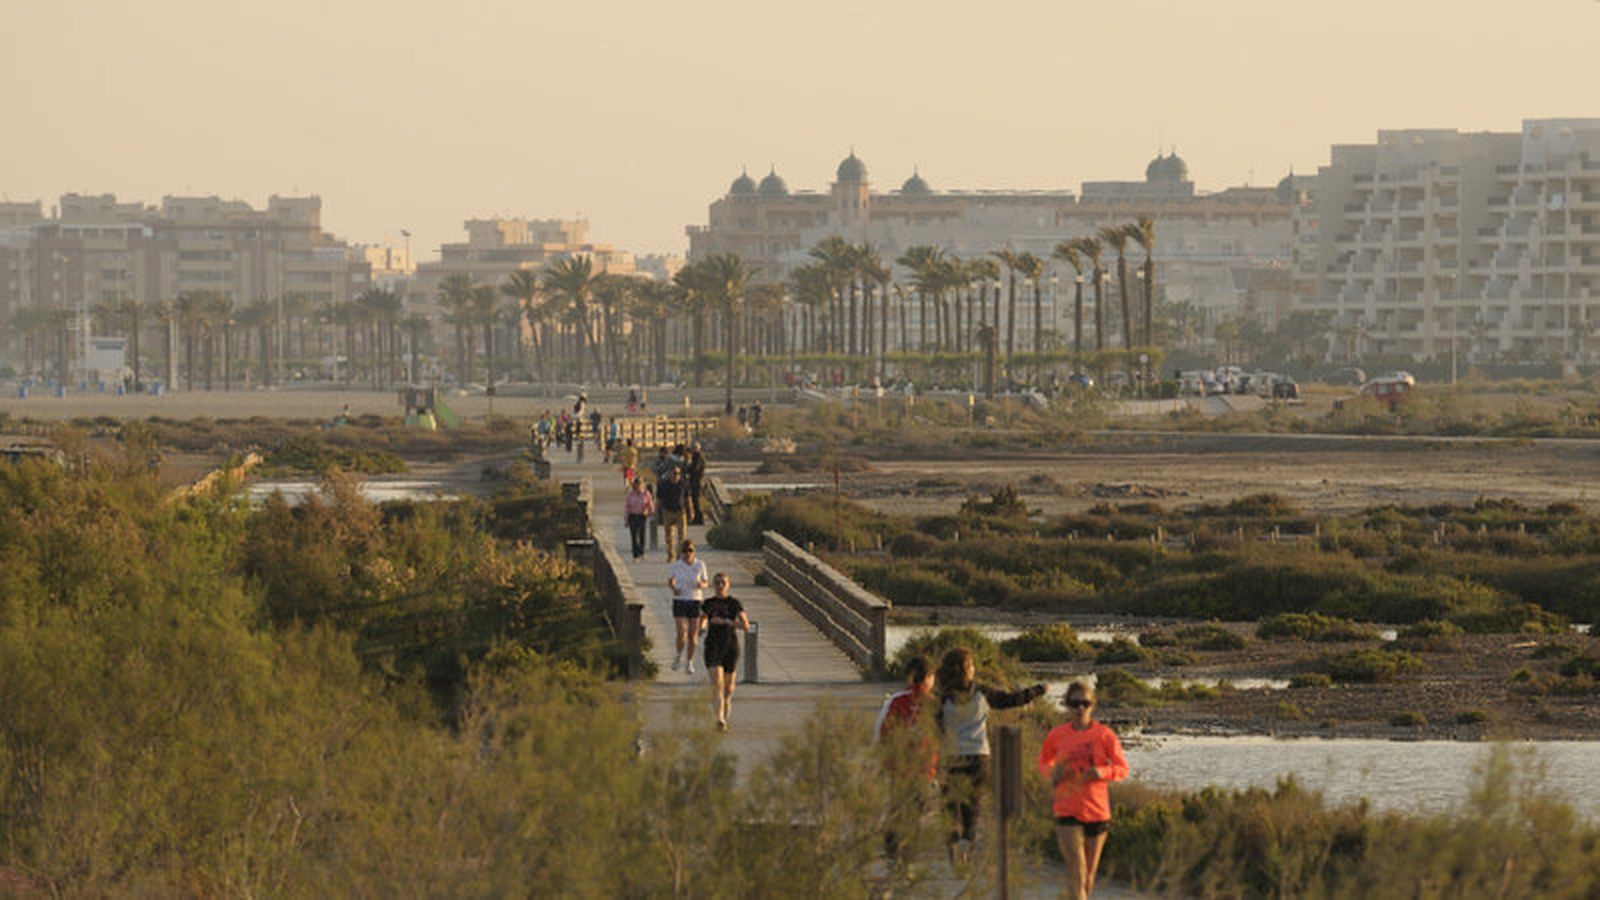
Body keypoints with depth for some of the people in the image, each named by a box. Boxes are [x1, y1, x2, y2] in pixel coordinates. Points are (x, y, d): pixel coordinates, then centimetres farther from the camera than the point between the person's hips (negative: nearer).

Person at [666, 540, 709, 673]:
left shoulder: (700, 565, -2)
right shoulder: (676, 566, -4)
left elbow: (705, 583, 7)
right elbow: (670, 581, 10)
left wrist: (701, 584, -17)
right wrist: (673, 588, -12)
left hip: (695, 602, 1)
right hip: (679, 602, -1)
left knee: (692, 636, 4)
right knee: (682, 634, -11)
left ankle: (690, 663, 21)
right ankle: (678, 655, 19)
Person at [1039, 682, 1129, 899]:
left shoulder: (1104, 735, -3)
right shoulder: (1058, 734, 1)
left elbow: (1122, 768, 1)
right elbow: (1044, 762, 17)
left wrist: (1102, 772, -19)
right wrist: (1051, 774, -6)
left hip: (1097, 810, 1)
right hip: (1067, 811, -1)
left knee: (1089, 874, 13)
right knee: (1076, 871, -13)